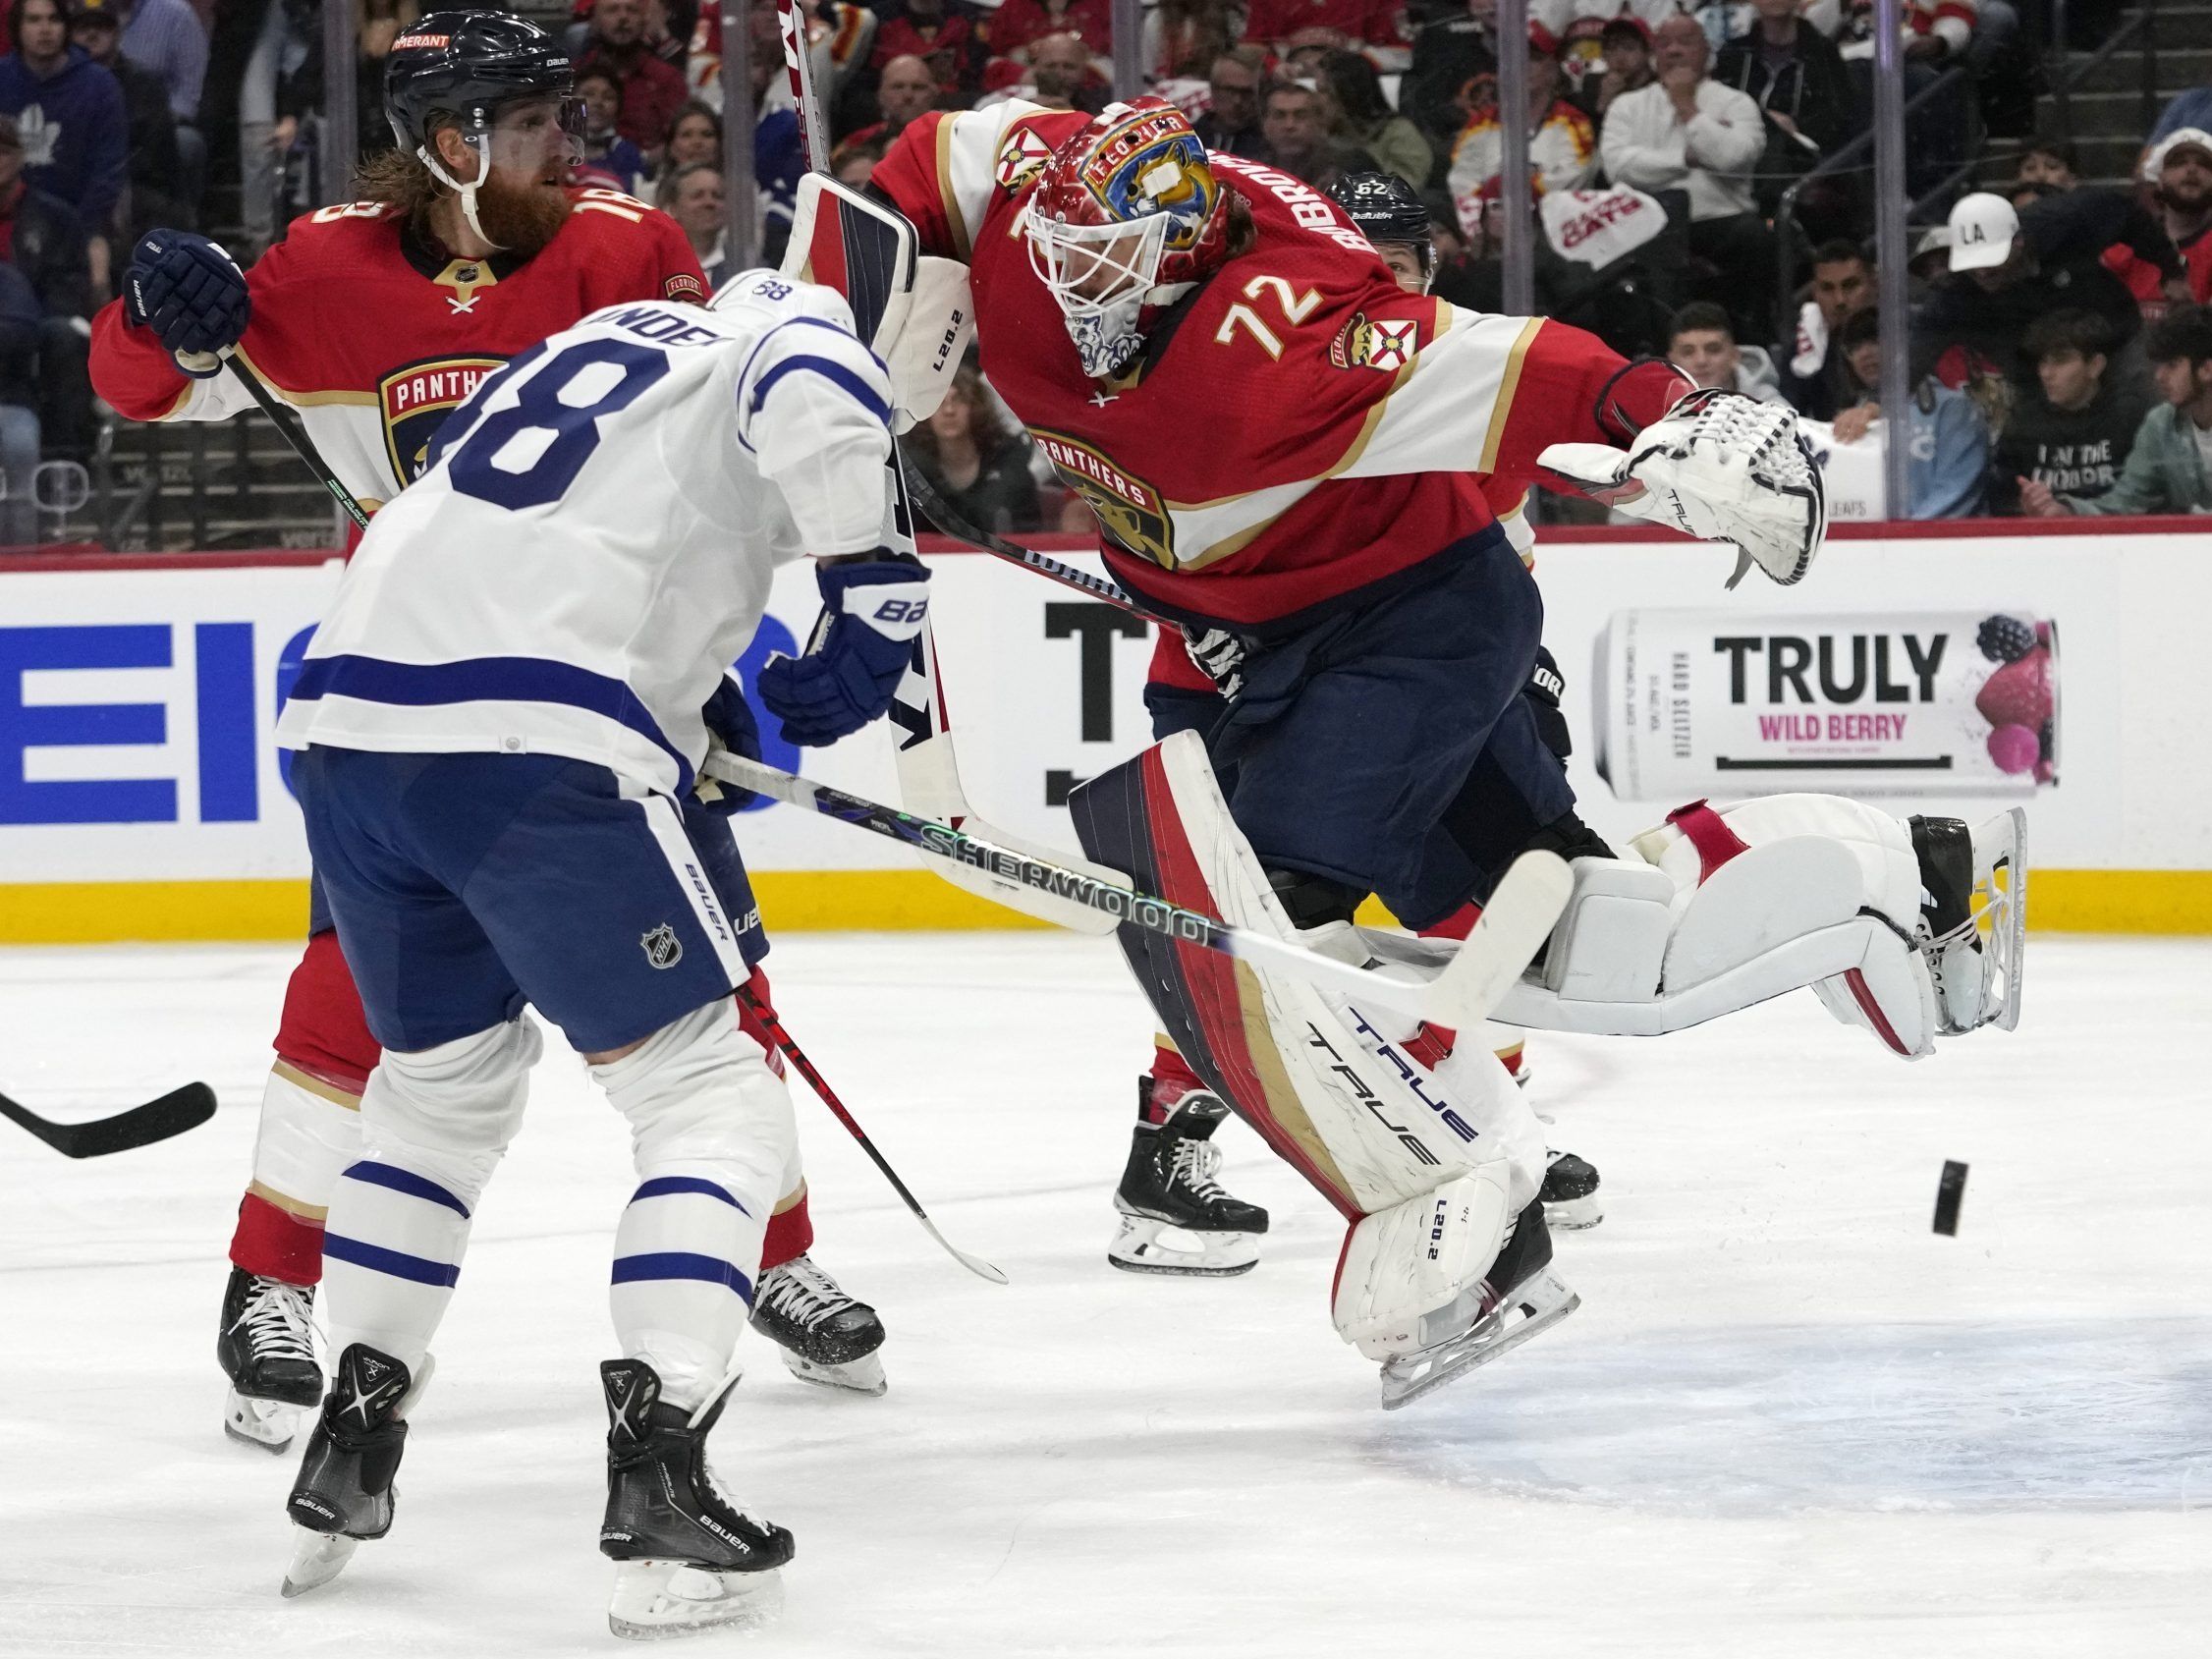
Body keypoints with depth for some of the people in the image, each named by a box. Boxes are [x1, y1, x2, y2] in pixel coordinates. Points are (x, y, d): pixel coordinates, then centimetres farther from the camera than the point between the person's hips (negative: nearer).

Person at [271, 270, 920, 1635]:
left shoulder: (614, 338, 31)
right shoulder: (792, 331, 9)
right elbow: (817, 393, -16)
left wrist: (699, 711, 36)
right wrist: (878, 586, -8)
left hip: (351, 711, 7)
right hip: (537, 750, -7)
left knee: (445, 1077, 27)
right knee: (712, 1095, 2)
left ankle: (347, 1458, 27)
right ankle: (657, 1466, -13)